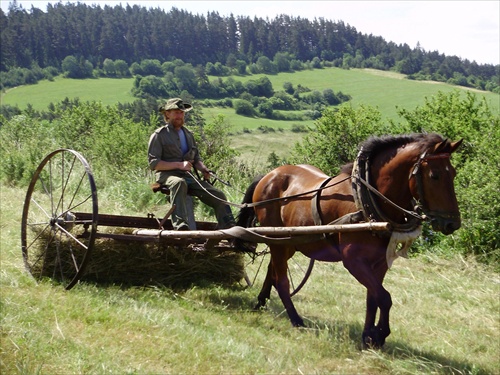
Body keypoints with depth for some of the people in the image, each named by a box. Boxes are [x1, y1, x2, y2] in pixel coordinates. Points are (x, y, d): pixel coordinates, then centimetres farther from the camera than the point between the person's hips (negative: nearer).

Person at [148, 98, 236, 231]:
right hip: (167, 175, -6)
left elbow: (196, 158, 26)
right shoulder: (159, 135, 2)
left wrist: (203, 168, 1)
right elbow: (153, 163, -7)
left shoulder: (188, 135, 23)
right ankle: (180, 226, -56)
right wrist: (179, 165, -18)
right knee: (179, 183, -41)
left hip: (188, 176, 6)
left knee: (218, 196, -9)